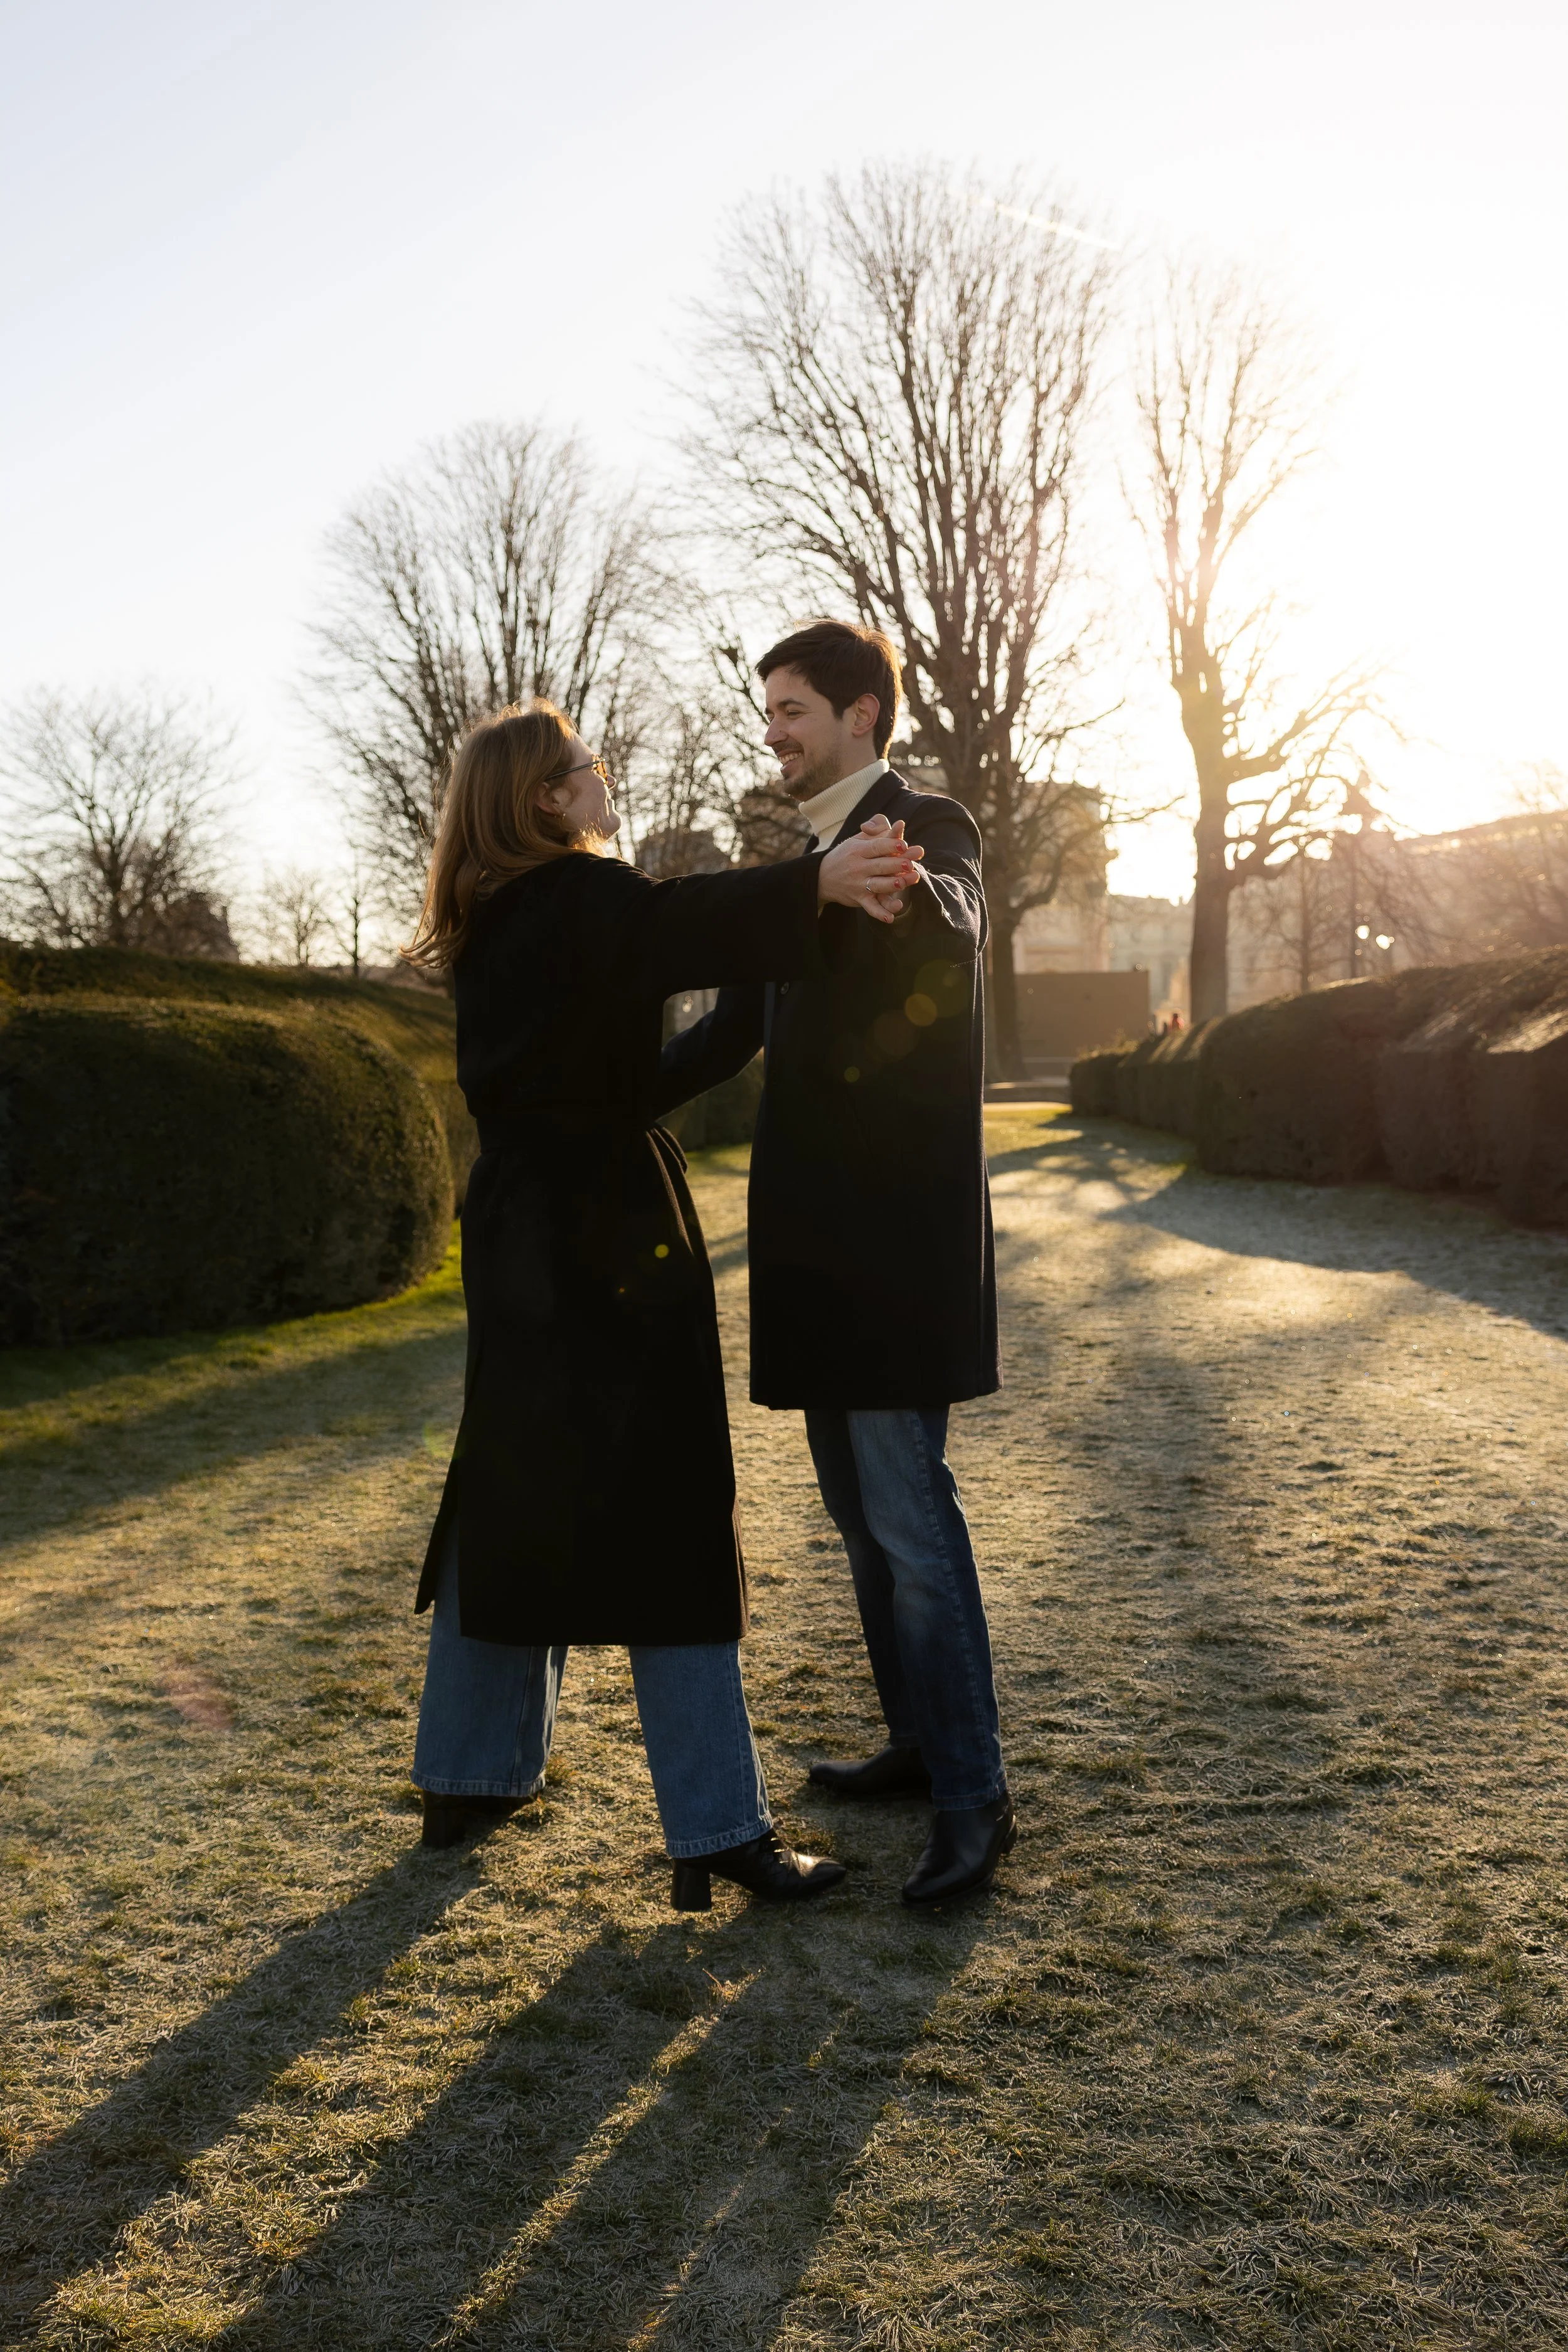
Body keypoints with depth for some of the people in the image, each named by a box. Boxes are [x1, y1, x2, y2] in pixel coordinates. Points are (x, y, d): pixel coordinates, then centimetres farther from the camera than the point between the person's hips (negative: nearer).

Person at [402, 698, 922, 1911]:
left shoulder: (493, 930, 16)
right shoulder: (579, 901, -11)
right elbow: (675, 924, -34)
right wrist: (812, 885, -47)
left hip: (518, 1236, 9)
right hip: (609, 1235, -9)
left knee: (515, 1504, 17)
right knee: (666, 1523, -5)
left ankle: (469, 1777, 29)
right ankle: (719, 1830, 0)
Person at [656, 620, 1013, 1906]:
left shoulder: (928, 827, -6)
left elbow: (956, 936, -29)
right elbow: (740, 1021, 22)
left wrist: (899, 888, -51)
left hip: (894, 1232, -9)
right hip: (820, 1234, 9)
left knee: (910, 1509, -7)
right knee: (859, 1506, 16)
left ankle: (973, 1798, 4)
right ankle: (920, 1741, 30)